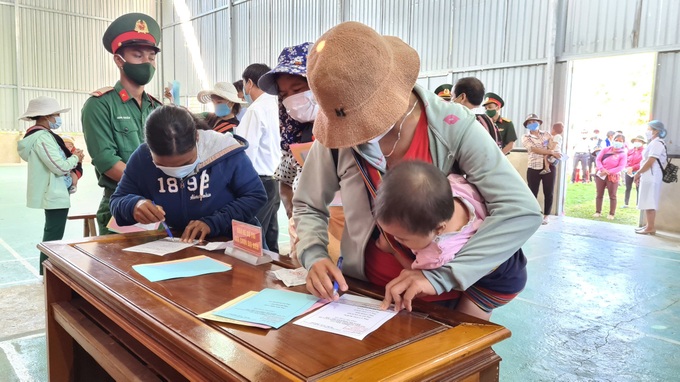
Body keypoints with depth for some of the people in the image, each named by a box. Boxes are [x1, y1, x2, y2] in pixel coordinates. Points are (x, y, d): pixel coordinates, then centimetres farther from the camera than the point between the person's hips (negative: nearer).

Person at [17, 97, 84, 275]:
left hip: (51, 194, 11)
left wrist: (70, 156, 6)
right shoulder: (43, 137, -20)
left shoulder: (38, 135, 12)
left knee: (50, 237, 21)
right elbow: (60, 167, -23)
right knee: (53, 240, -3)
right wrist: (75, 158, -7)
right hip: (55, 195, -11)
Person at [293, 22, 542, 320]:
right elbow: (307, 206, 3)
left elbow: (522, 211, -24)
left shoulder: (452, 127, -18)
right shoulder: (335, 134, -11)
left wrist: (441, 276, -29)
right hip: (365, 294, 1)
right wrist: (314, 258, -17)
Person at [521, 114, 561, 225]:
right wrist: (551, 152, -19)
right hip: (534, 168, -2)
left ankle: (546, 216, 12)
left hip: (549, 166, 2)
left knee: (548, 193, 2)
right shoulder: (526, 137, -1)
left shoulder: (546, 134, 12)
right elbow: (535, 150, -14)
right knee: (532, 193, -2)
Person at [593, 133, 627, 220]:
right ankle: (598, 212, 14)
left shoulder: (623, 154, -4)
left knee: (612, 196, 1)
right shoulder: (605, 149, 5)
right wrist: (602, 169, -17)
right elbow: (598, 159, 0)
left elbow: (621, 167, -13)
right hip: (601, 174, 3)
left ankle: (612, 214, 6)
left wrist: (608, 172, -21)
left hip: (613, 176, -3)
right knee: (599, 194, 6)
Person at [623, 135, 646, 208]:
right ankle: (626, 203, 12)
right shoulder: (630, 150, 10)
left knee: (638, 188, 0)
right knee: (628, 188, 7)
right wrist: (628, 168, -11)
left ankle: (638, 204, 4)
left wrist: (632, 168, -14)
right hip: (629, 171, 4)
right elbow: (626, 160, 6)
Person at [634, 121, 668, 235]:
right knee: (648, 203, 13)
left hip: (651, 177, -10)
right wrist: (641, 174, 14)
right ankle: (649, 225, 18)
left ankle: (650, 228, -6)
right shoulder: (654, 143, 18)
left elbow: (650, 162, -19)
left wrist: (638, 173, -11)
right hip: (649, 177, 10)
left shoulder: (657, 143, -14)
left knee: (649, 203, -8)